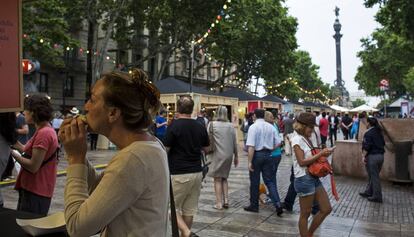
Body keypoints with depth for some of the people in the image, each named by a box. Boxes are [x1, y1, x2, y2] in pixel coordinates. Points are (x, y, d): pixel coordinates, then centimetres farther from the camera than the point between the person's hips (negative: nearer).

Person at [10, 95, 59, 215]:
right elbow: (30, 152, 11)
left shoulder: (44, 133, -20)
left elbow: (33, 166, -21)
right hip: (33, 188, 10)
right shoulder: (45, 130, 12)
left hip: (36, 192, -10)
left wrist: (12, 153, -11)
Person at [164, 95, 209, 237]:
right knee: (189, 209, 14)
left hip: (178, 174, -5)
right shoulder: (200, 127, 3)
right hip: (197, 172, 6)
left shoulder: (174, 126, -13)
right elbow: (206, 148, 14)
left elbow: (165, 150, -11)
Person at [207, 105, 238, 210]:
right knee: (224, 178, 18)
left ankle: (219, 203, 7)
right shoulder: (231, 125, 4)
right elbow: (234, 142, 7)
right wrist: (236, 156, 16)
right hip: (229, 155, 4)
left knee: (218, 179, 6)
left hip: (217, 155, -4)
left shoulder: (212, 124, -7)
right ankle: (226, 200, 14)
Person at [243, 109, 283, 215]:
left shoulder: (253, 127, -12)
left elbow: (251, 146, -18)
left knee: (255, 182, 9)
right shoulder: (271, 127, 3)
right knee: (270, 181, 10)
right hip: (268, 155, 4)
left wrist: (250, 161, -15)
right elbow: (278, 143, 6)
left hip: (257, 155, -4)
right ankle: (277, 204, -3)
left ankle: (254, 206, 20)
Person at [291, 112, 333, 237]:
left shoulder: (307, 139, 12)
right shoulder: (297, 139, -14)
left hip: (314, 177, 9)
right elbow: (302, 162, -20)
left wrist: (323, 154, 3)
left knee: (327, 209, 12)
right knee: (305, 214, 4)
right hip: (304, 179, -9)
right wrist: (320, 154, -18)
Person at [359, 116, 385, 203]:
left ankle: (377, 197, 6)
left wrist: (363, 156, -14)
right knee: (373, 175, 17)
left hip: (372, 156, -8)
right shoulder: (379, 132, 11)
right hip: (381, 156, 8)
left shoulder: (368, 133, -13)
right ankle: (368, 192, 27)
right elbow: (383, 143, 18)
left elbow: (366, 146, -19)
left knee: (374, 176, 0)